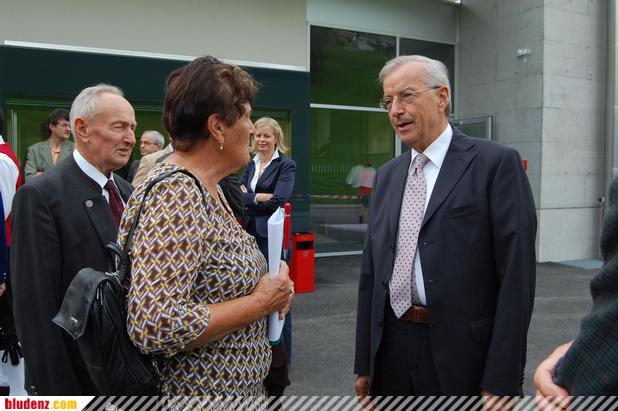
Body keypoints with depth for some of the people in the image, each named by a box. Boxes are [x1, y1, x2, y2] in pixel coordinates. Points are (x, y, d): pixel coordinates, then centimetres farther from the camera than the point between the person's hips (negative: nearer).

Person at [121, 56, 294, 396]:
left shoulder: (207, 187, 5)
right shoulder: (174, 194, -23)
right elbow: (155, 327, -30)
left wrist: (271, 289, -2)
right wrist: (260, 301, -20)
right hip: (201, 389, -8)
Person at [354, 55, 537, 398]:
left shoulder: (496, 163, -7)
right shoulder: (386, 176, 10)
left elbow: (516, 274, -11)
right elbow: (370, 271, 10)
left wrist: (501, 381, -14)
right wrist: (364, 363, 9)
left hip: (463, 356, -5)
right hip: (391, 353, 5)